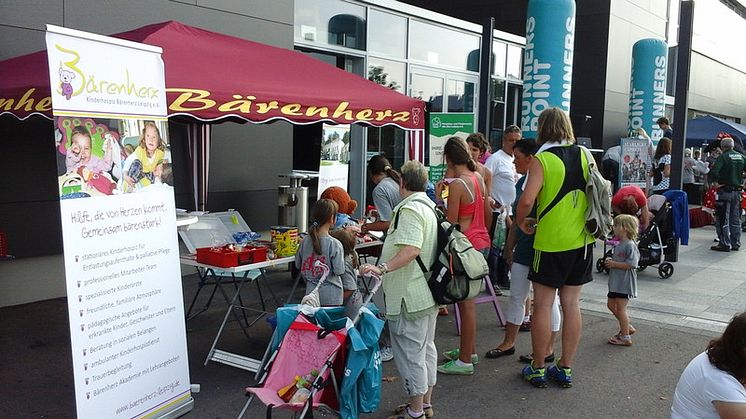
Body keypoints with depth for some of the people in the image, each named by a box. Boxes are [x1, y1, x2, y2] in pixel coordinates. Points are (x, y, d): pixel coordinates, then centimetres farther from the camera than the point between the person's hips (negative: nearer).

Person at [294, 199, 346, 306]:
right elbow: (339, 271, -15)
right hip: (331, 295, -5)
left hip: (311, 290, 5)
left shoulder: (305, 241, -2)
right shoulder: (334, 244, -18)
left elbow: (298, 265, 7)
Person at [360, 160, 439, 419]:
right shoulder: (429, 207, 15)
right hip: (429, 293, 11)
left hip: (410, 296, -11)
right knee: (426, 348, 18)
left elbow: (411, 249, -30)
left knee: (410, 352, -1)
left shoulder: (410, 209, -18)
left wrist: (383, 268, -33)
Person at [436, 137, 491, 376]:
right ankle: (469, 350, 32)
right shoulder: (479, 178, 7)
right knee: (468, 300, 19)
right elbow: (488, 213, 15)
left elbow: (450, 222, -16)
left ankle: (465, 361, 9)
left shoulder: (457, 184, -18)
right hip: (482, 242, 9)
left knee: (466, 302, -1)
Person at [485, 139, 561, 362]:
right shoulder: (521, 183, 10)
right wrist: (509, 248, 17)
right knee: (516, 297, 14)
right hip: (523, 250, 8)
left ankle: (548, 349, 19)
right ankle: (508, 343, 25)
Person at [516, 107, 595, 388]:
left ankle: (537, 369, 15)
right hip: (582, 240, 6)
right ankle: (565, 369, 21)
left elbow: (527, 200, -21)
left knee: (543, 305, 5)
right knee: (571, 303, 11)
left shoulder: (542, 159, -12)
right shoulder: (584, 156, 5)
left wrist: (521, 222, -3)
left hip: (551, 241, -5)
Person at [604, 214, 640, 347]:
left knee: (621, 308, -4)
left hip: (625, 283, -10)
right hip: (615, 281, 10)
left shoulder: (630, 246, -17)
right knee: (611, 305, 17)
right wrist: (609, 261, 3)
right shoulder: (618, 245, 13)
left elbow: (631, 265, -25)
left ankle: (625, 338, 5)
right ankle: (627, 327, 31)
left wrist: (614, 264, -21)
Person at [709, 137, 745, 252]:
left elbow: (715, 171, -23)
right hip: (737, 191, 6)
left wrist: (716, 182, -9)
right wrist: (742, 183, 15)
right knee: (735, 219, 14)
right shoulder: (741, 157, 8)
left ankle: (725, 244, -1)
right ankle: (736, 243, 19)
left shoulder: (723, 156, -9)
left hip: (725, 191, -6)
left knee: (722, 219, 0)